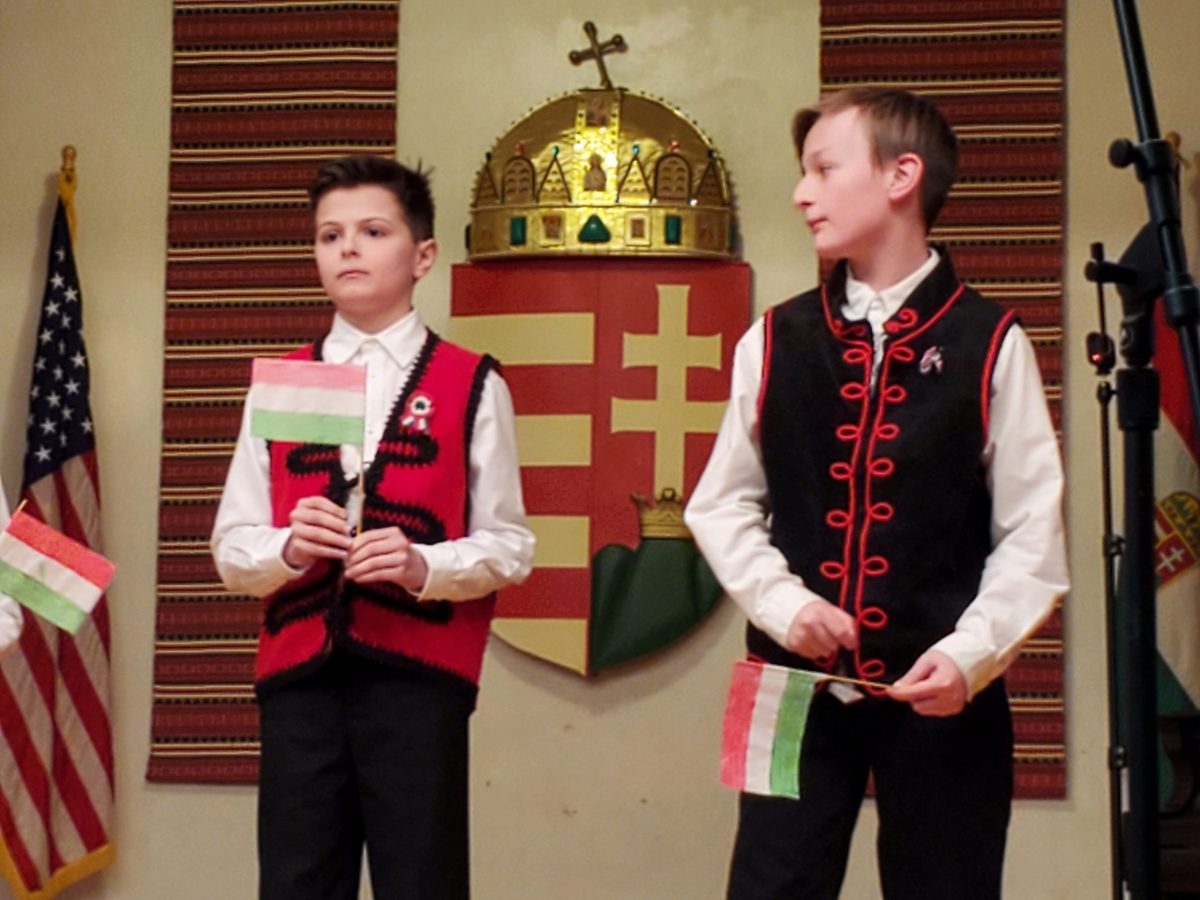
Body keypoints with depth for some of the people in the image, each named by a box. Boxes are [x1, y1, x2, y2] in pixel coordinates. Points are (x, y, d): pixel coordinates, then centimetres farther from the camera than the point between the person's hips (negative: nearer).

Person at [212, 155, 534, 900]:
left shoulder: (473, 386, 4)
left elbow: (510, 545, 2)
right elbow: (231, 548, 10)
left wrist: (424, 566, -16)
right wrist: (288, 549, -11)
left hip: (418, 677, -2)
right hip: (299, 677, 3)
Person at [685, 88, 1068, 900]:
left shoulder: (991, 345, -2)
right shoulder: (774, 342, 6)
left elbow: (1032, 535, -3)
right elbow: (723, 503, 10)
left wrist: (970, 654, -15)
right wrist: (784, 604, -6)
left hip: (943, 693, -2)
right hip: (798, 681, 2)